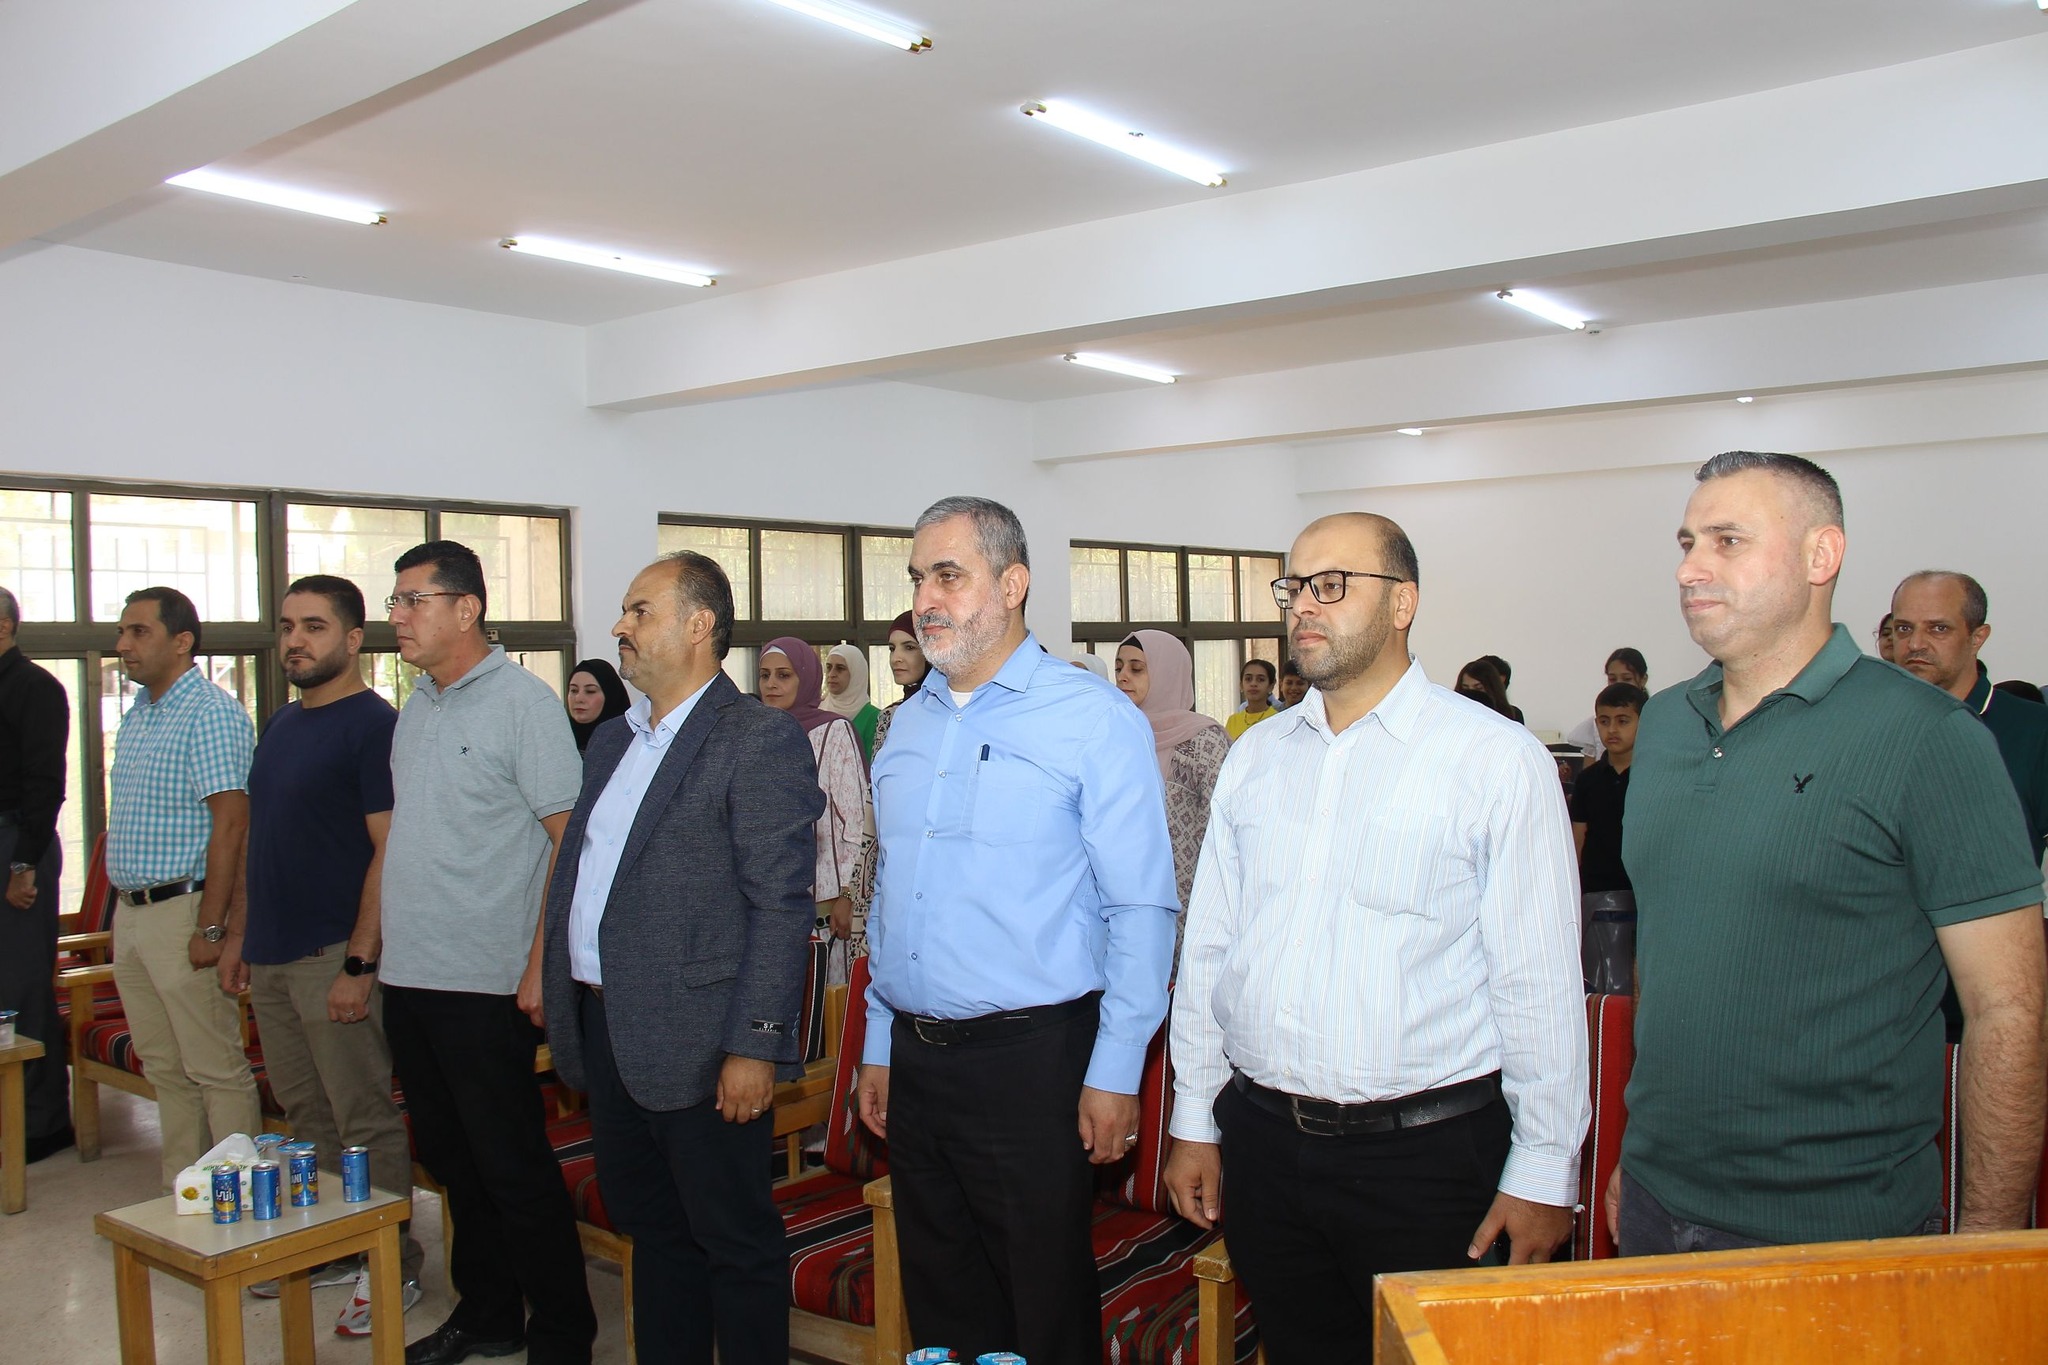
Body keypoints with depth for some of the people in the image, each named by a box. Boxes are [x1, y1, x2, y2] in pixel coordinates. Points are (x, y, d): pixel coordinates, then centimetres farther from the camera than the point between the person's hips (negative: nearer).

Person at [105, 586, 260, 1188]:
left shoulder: (211, 713, -13)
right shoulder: (137, 714, 15)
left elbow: (231, 823, -19)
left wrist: (211, 928, -22)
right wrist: (125, 911, 15)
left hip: (182, 910, -9)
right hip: (130, 913, 9)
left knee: (216, 1069, -2)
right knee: (164, 1068, 15)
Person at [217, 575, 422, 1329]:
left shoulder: (373, 725, -12)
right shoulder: (281, 724, 14)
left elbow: (390, 850, -17)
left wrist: (359, 962, -20)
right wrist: (239, 933, 16)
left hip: (334, 955, -8)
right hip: (272, 954, 8)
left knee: (365, 1121, 0)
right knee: (305, 1114, 16)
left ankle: (394, 1267, 11)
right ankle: (328, 1248, 29)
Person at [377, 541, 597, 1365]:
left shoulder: (523, 702, -10)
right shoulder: (415, 710, 13)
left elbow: (571, 837, -14)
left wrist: (542, 965, -19)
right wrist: (371, 954, 14)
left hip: (484, 985, -7)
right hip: (409, 978, 8)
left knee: (513, 1167, 1)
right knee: (450, 1159, 16)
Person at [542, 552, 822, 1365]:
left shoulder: (760, 741, -12)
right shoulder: (612, 744, 14)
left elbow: (781, 907, -16)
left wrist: (754, 1046, -20)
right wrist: (562, 1006, 14)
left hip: (698, 1044, -8)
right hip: (605, 1030, 8)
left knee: (734, 1241, 7)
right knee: (650, 1228, 20)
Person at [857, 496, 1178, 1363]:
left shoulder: (1095, 721, -9)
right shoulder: (908, 727, 11)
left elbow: (1141, 909, -11)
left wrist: (1114, 1072, -13)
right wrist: (880, 1046, 15)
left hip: (1031, 1062, -6)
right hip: (915, 1061, 6)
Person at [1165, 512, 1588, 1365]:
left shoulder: (1498, 760, -8)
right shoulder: (1254, 758, 7)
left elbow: (1539, 982, -8)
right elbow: (1208, 948, 10)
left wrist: (1544, 1171, -8)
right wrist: (1194, 1122, 10)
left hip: (1426, 1148, -4)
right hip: (1261, 1139, 4)